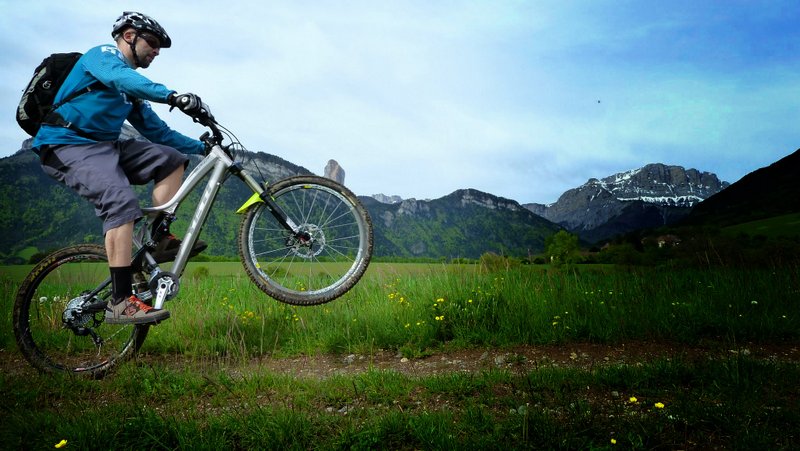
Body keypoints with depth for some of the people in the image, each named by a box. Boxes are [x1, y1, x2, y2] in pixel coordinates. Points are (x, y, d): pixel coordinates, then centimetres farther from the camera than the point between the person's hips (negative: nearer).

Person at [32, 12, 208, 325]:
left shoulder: (132, 90, 22)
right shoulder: (103, 55, -2)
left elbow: (157, 131, 20)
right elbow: (122, 79, -26)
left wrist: (201, 147, 13)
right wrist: (174, 96, -40)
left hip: (105, 146, 9)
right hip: (68, 146, -9)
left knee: (171, 158, -1)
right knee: (122, 202, -29)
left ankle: (160, 240, -7)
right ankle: (120, 302, -31)